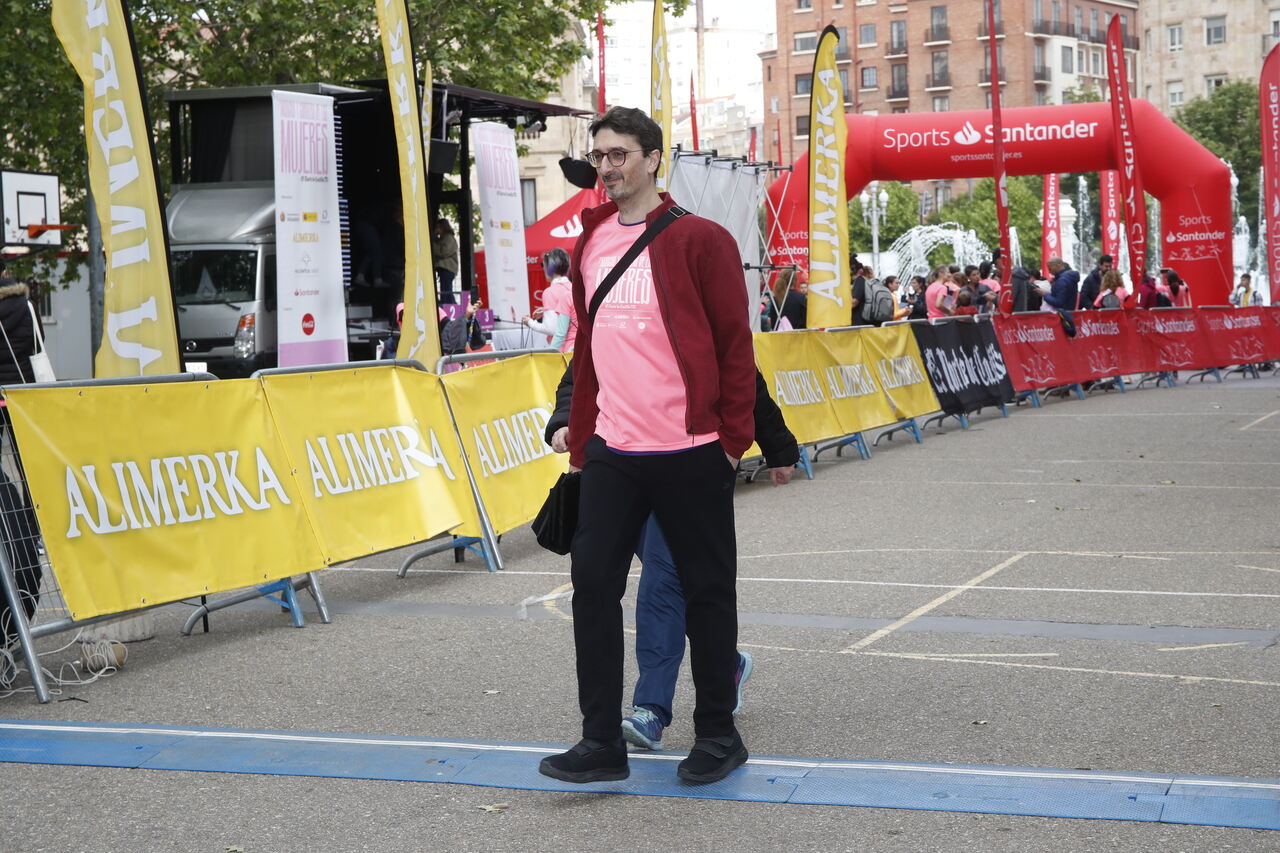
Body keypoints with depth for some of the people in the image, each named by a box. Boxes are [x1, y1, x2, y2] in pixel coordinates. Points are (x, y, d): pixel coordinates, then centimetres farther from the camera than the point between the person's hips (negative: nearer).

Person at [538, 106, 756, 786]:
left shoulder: (700, 239, -5)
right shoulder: (588, 245, 13)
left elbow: (734, 343, -6)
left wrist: (734, 438, -9)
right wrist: (580, 437, 15)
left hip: (690, 450, -5)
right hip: (612, 451, 6)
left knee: (707, 589, 6)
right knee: (593, 582, 2)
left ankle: (718, 735, 19)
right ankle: (602, 741, 10)